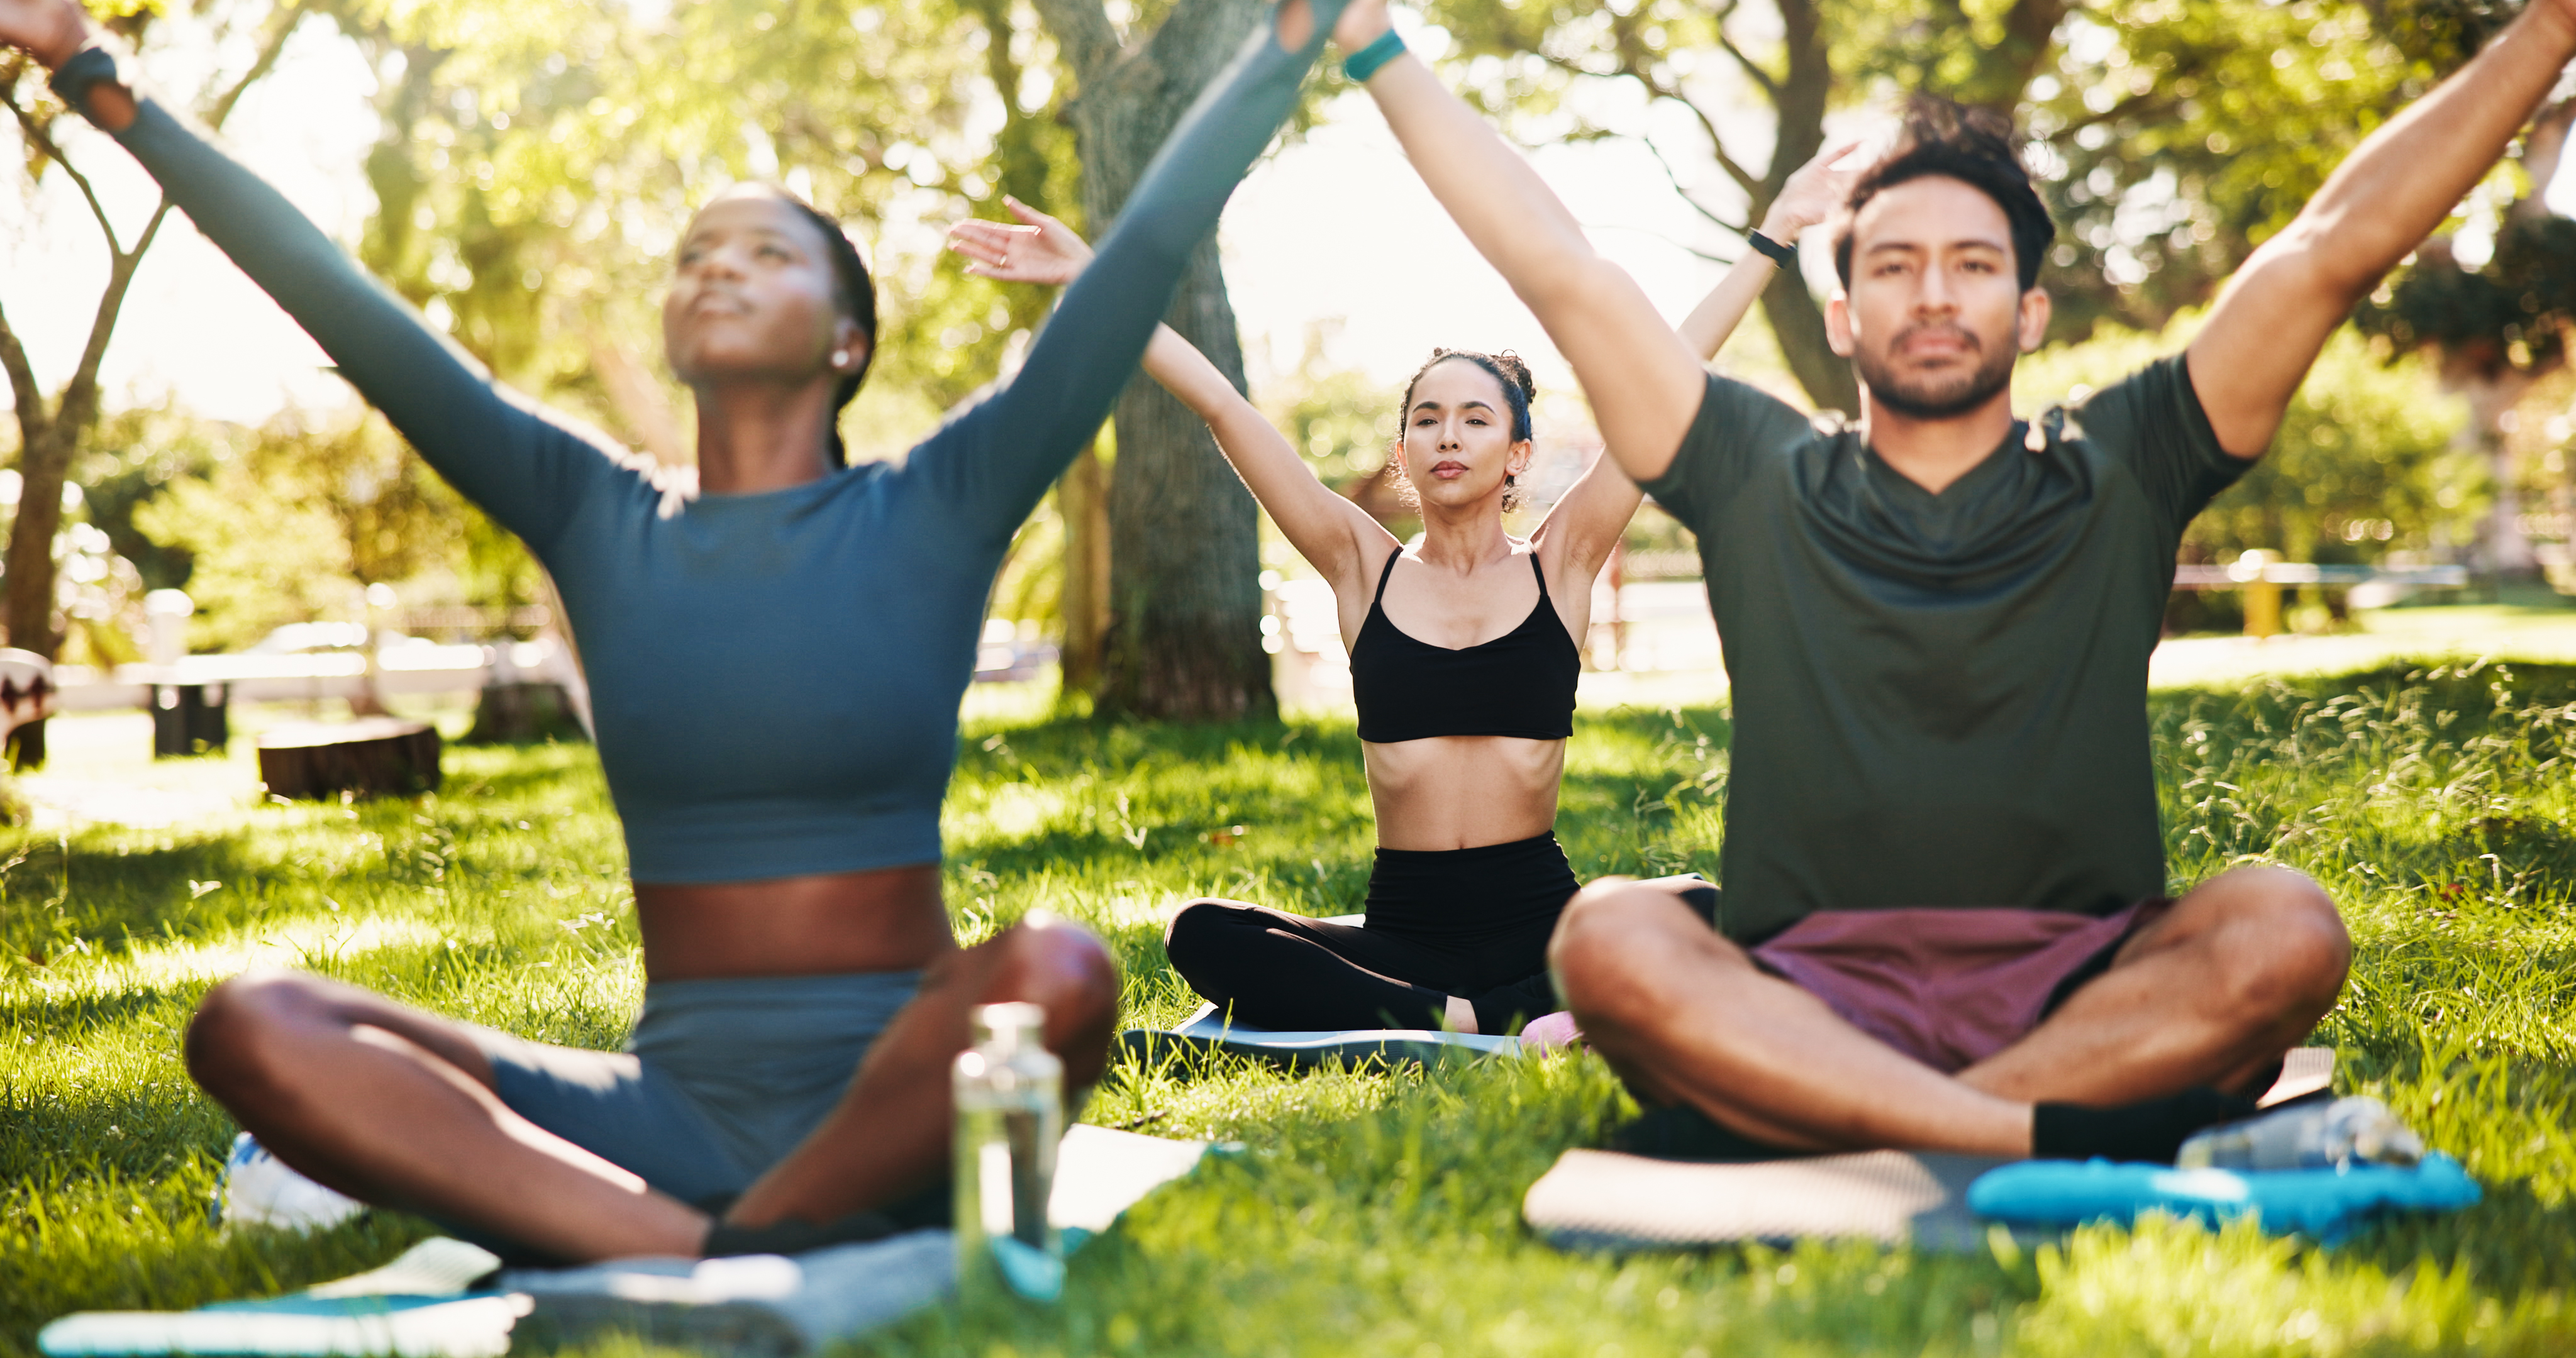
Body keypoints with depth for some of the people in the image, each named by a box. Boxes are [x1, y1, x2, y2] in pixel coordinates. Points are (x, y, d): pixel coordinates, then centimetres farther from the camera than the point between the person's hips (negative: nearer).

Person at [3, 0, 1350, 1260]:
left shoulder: (938, 511, 4)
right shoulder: (597, 519, 10)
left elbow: (1148, 248, -1)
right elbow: (337, 302, 8)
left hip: (892, 1095, -2)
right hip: (672, 1106, 3)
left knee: (1056, 970, -37)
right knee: (251, 1028, -19)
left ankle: (739, 1249, -21)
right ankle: (698, 1247, -32)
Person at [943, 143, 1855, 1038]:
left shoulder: (1558, 565, 5)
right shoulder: (1364, 568, 7)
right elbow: (1221, 407, 3)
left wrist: (1774, 236, -1)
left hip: (1540, 925, -1)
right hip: (1403, 929, 1)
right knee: (1202, 937, -26)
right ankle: (1466, 1023, -28)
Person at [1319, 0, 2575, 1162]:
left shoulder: (2113, 476, 12)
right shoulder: (1761, 483, 12)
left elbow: (2340, 245, 9)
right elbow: (1560, 272, 10)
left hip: (2084, 1004, 1)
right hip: (1795, 1012, 0)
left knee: (2282, 932, -29)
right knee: (1610, 939, -29)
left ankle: (1787, 1130, -32)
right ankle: (2046, 1139, -36)